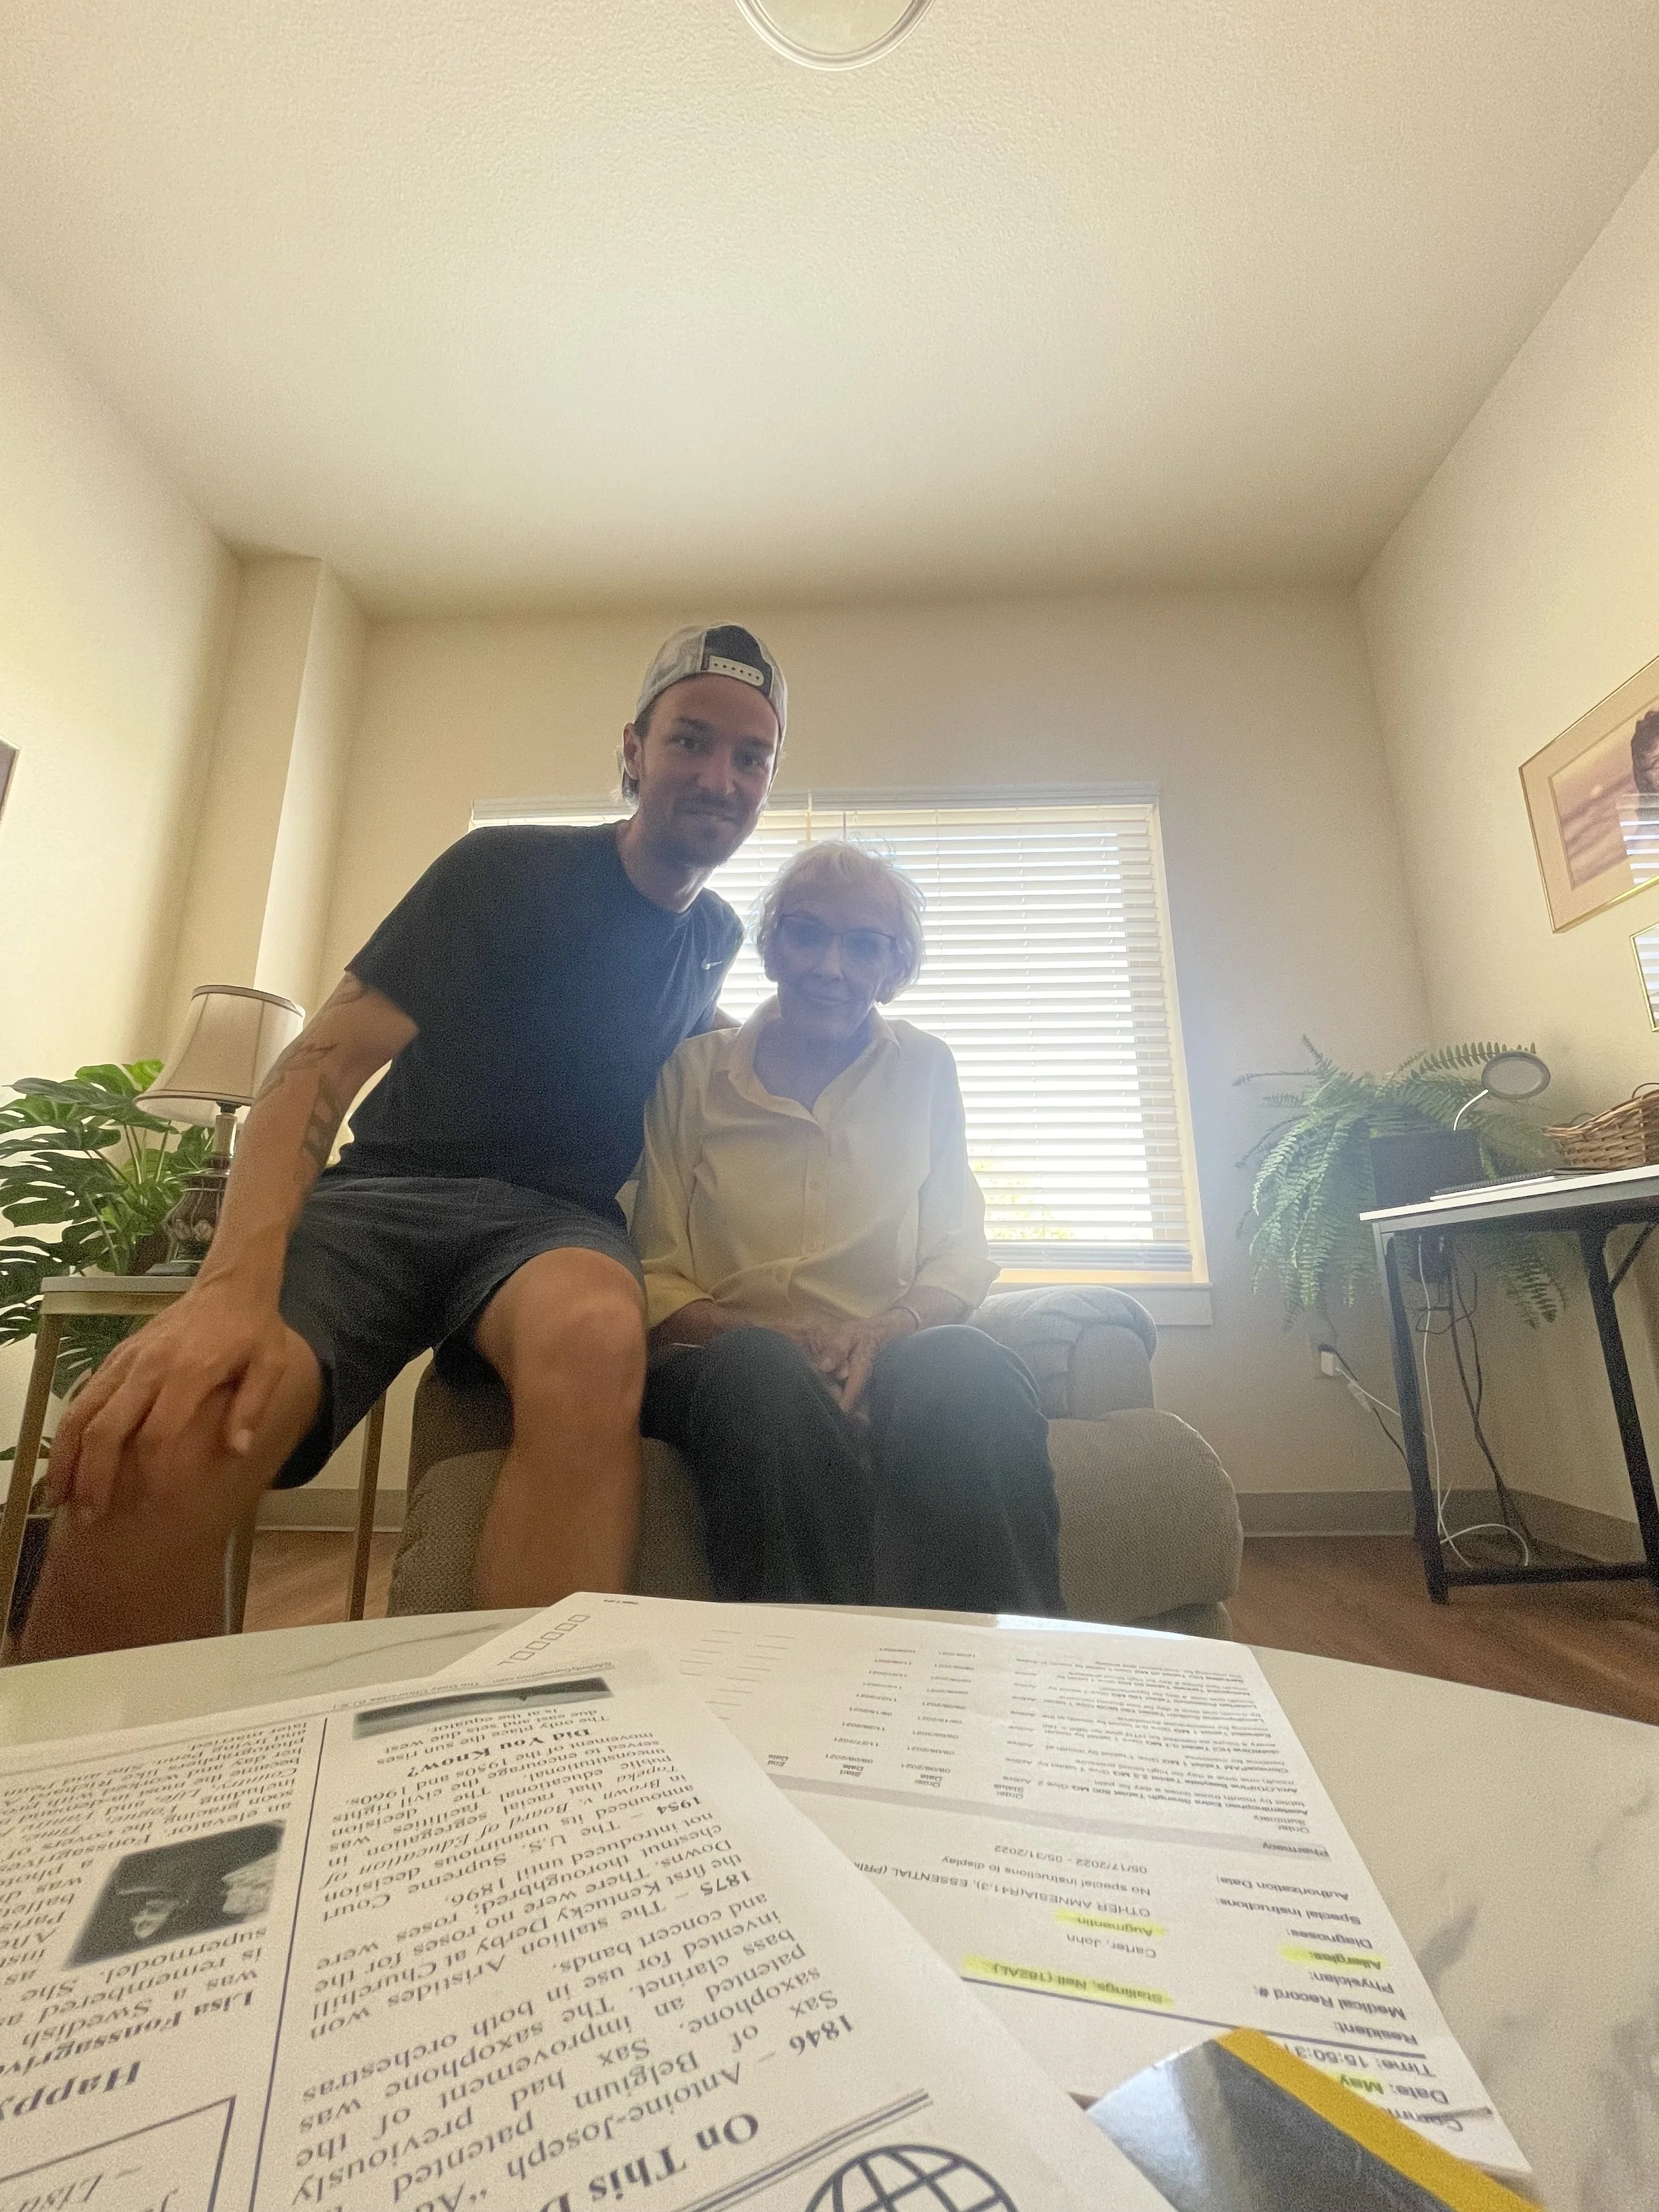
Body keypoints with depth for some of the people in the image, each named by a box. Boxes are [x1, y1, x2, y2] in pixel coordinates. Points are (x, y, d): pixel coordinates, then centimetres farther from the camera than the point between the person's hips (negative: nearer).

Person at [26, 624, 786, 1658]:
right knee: (158, 1438, -32)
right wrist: (236, 1285, -29)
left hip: (554, 1215, 3)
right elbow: (326, 1060, -15)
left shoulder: (719, 935, 13)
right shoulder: (507, 870, -4)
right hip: (386, 1192, -2)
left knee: (596, 1335, -37)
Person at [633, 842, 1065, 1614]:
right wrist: (769, 1336, -20)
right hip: (727, 1362, 0)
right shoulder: (693, 1072, 4)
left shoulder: (924, 1069, 9)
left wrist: (882, 1332, -17)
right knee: (764, 1372, -37)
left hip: (884, 1362, 1)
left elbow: (960, 1253, 5)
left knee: (973, 1370, -33)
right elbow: (655, 1278, 1)